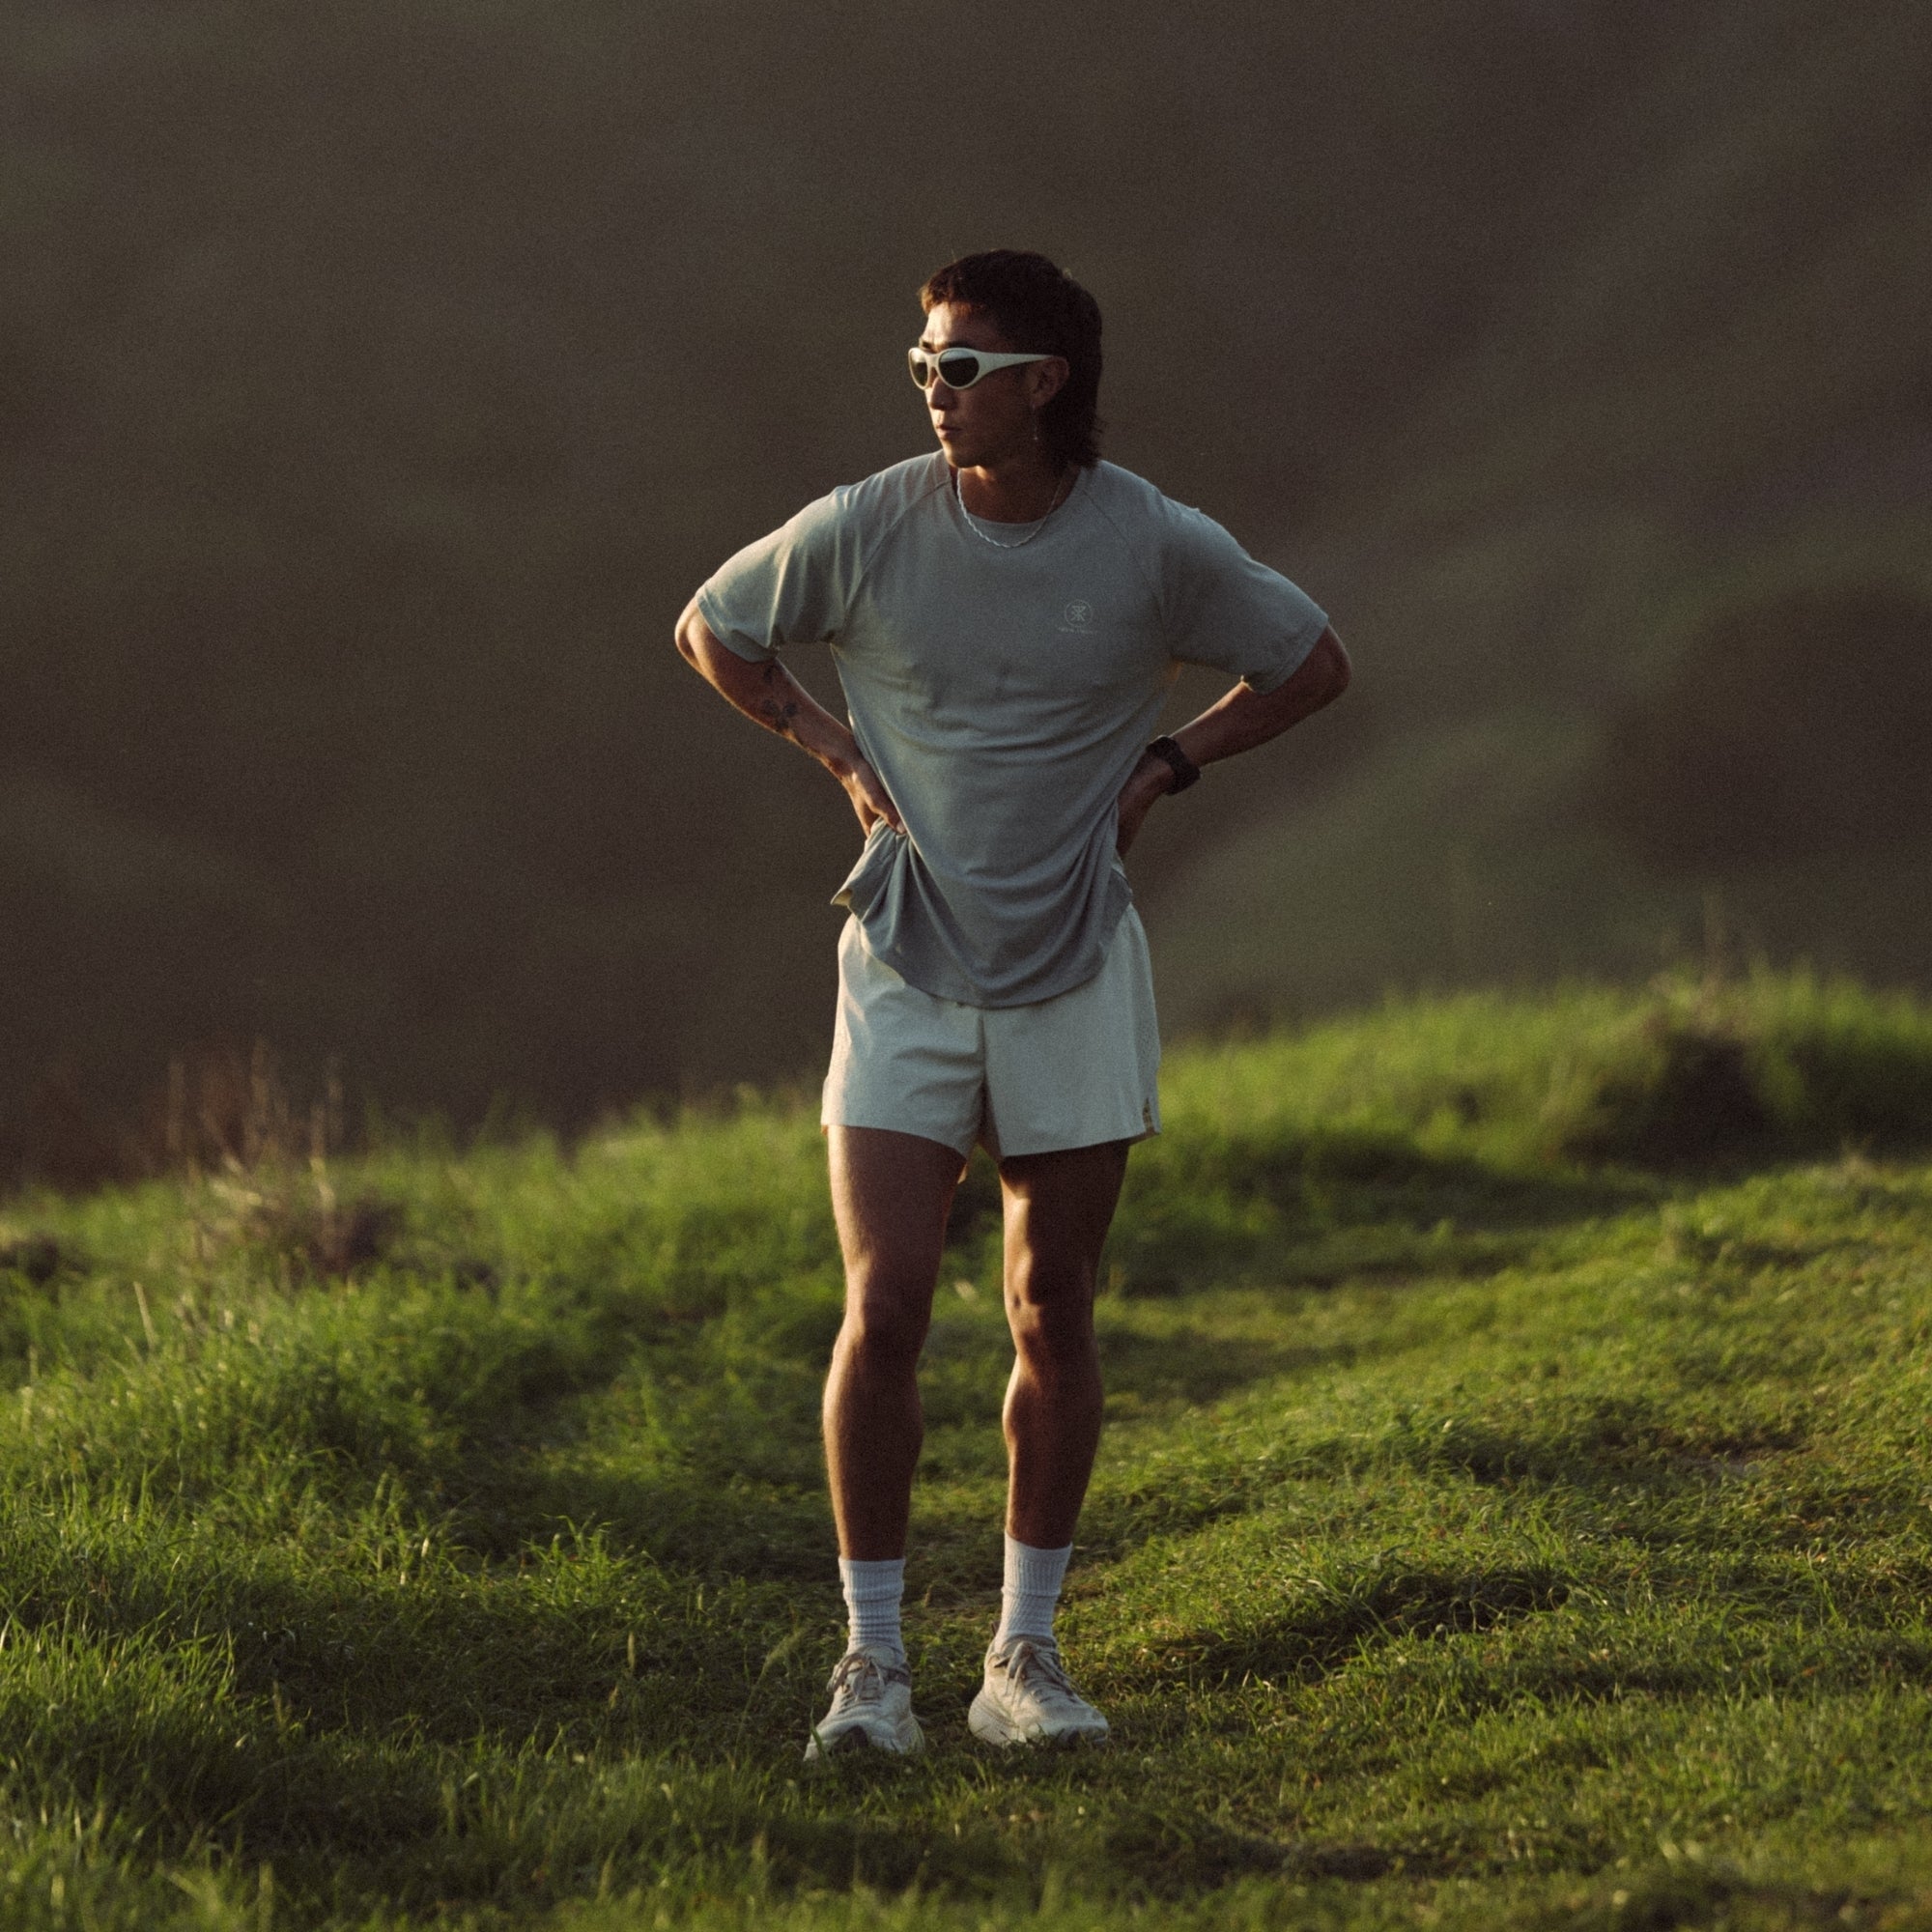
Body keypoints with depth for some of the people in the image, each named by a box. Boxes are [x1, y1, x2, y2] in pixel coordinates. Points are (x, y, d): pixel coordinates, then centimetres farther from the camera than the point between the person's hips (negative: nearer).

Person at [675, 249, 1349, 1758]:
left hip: (1075, 969, 1)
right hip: (906, 967, -1)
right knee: (885, 1307, -10)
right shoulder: (866, 529, -6)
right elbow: (713, 631, 12)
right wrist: (838, 753, 3)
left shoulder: (1157, 546, -6)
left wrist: (1167, 763, 1)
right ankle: (873, 1659, -2)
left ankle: (1025, 1655, 14)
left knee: (1055, 1315, 5)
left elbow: (1313, 666, 10)